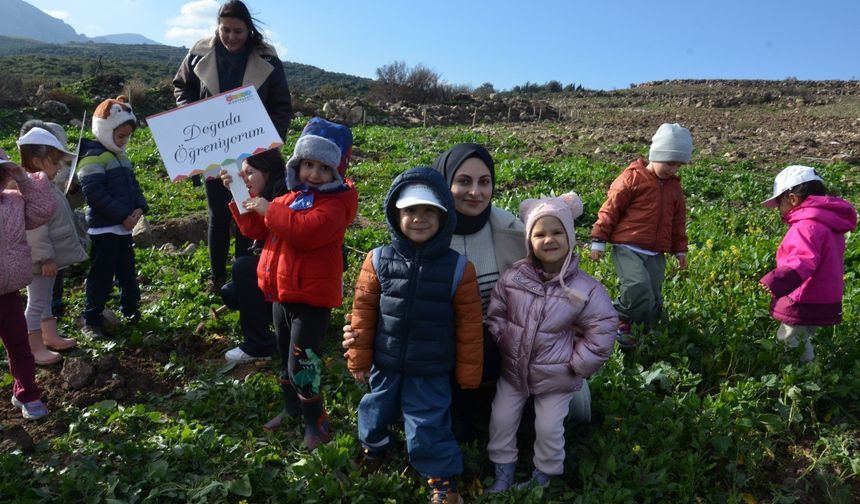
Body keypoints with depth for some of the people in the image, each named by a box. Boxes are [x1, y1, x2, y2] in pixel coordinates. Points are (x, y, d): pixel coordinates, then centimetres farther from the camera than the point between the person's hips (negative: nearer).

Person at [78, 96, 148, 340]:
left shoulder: (121, 157, 14)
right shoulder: (93, 157, -15)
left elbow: (133, 186, 17)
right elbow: (94, 194, -22)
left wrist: (140, 208, -3)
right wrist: (123, 215, -22)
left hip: (124, 227, 9)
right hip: (103, 228, -8)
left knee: (127, 272, 18)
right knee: (101, 276, -2)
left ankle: (131, 311, 31)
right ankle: (91, 321, 9)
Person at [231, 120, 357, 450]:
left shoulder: (334, 203, -16)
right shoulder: (290, 197, 10)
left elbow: (306, 231, -33)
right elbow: (256, 228, 13)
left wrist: (269, 209, -22)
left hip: (312, 296, -8)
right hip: (282, 292, 9)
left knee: (300, 363, -5)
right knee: (286, 356, 22)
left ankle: (316, 421, 16)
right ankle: (292, 407, 42)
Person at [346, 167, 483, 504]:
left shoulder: (458, 267, -14)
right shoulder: (378, 260, -10)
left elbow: (468, 325, -7)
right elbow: (363, 311, -3)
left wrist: (468, 373, -2)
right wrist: (359, 359, 2)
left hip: (431, 371, -3)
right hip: (385, 363, 3)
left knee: (428, 426, 5)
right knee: (376, 410, 25)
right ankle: (374, 445, 57)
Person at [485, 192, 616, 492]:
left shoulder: (586, 289, -17)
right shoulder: (513, 277, -11)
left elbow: (601, 334, -12)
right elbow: (495, 315, 1)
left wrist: (575, 367, -11)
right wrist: (505, 345, -3)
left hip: (556, 377, -2)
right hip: (513, 368, 3)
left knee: (549, 428, 8)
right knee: (501, 420, 11)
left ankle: (543, 478, 36)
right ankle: (503, 474, 34)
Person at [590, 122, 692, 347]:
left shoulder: (674, 187, 17)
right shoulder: (632, 178, -3)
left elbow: (678, 221, 26)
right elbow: (610, 209, -3)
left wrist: (680, 250, 26)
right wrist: (598, 241, -5)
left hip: (655, 254, 6)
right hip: (628, 248, -6)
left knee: (652, 300, 3)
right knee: (638, 287, -27)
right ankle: (621, 321, -3)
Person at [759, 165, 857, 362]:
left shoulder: (807, 225, -21)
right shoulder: (828, 221, 14)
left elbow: (805, 260, -36)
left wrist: (775, 283, -51)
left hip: (805, 308, -11)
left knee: (789, 349, -4)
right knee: (801, 344, 21)